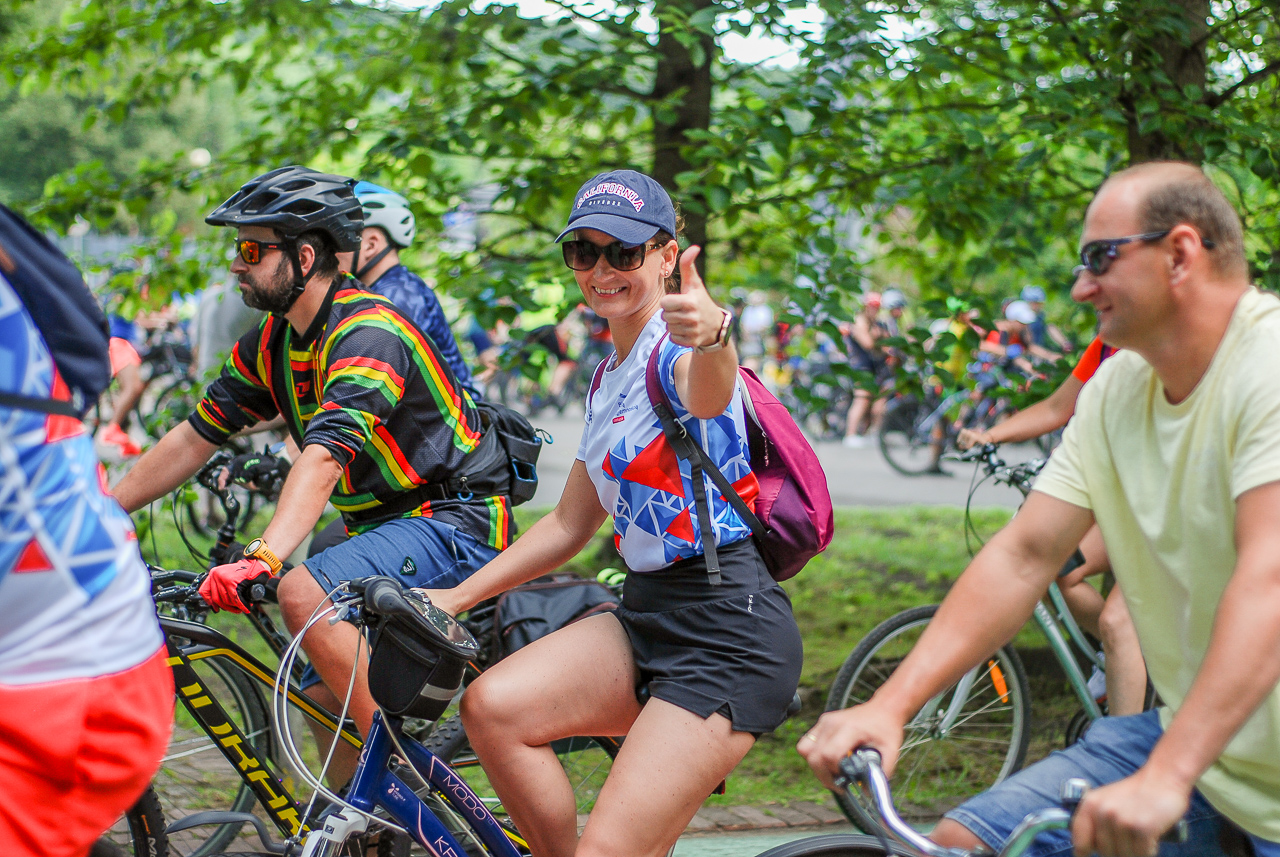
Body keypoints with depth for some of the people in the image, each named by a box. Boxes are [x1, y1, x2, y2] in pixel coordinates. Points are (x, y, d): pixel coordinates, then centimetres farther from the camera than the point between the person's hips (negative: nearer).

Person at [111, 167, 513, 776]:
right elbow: (193, 439, 9)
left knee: (305, 594, -29)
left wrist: (262, 558, -48)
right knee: (326, 699, 5)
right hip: (386, 523, 9)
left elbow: (325, 457, -36)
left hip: (455, 520, -9)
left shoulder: (369, 333, -22)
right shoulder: (273, 342, 6)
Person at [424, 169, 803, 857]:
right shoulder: (609, 379, 16)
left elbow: (707, 390, -38)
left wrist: (712, 337, -61)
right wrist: (455, 598, 15)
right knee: (492, 705, -16)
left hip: (732, 630, -8)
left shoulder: (675, 352, -11)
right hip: (648, 613, 8)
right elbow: (570, 524, 21)